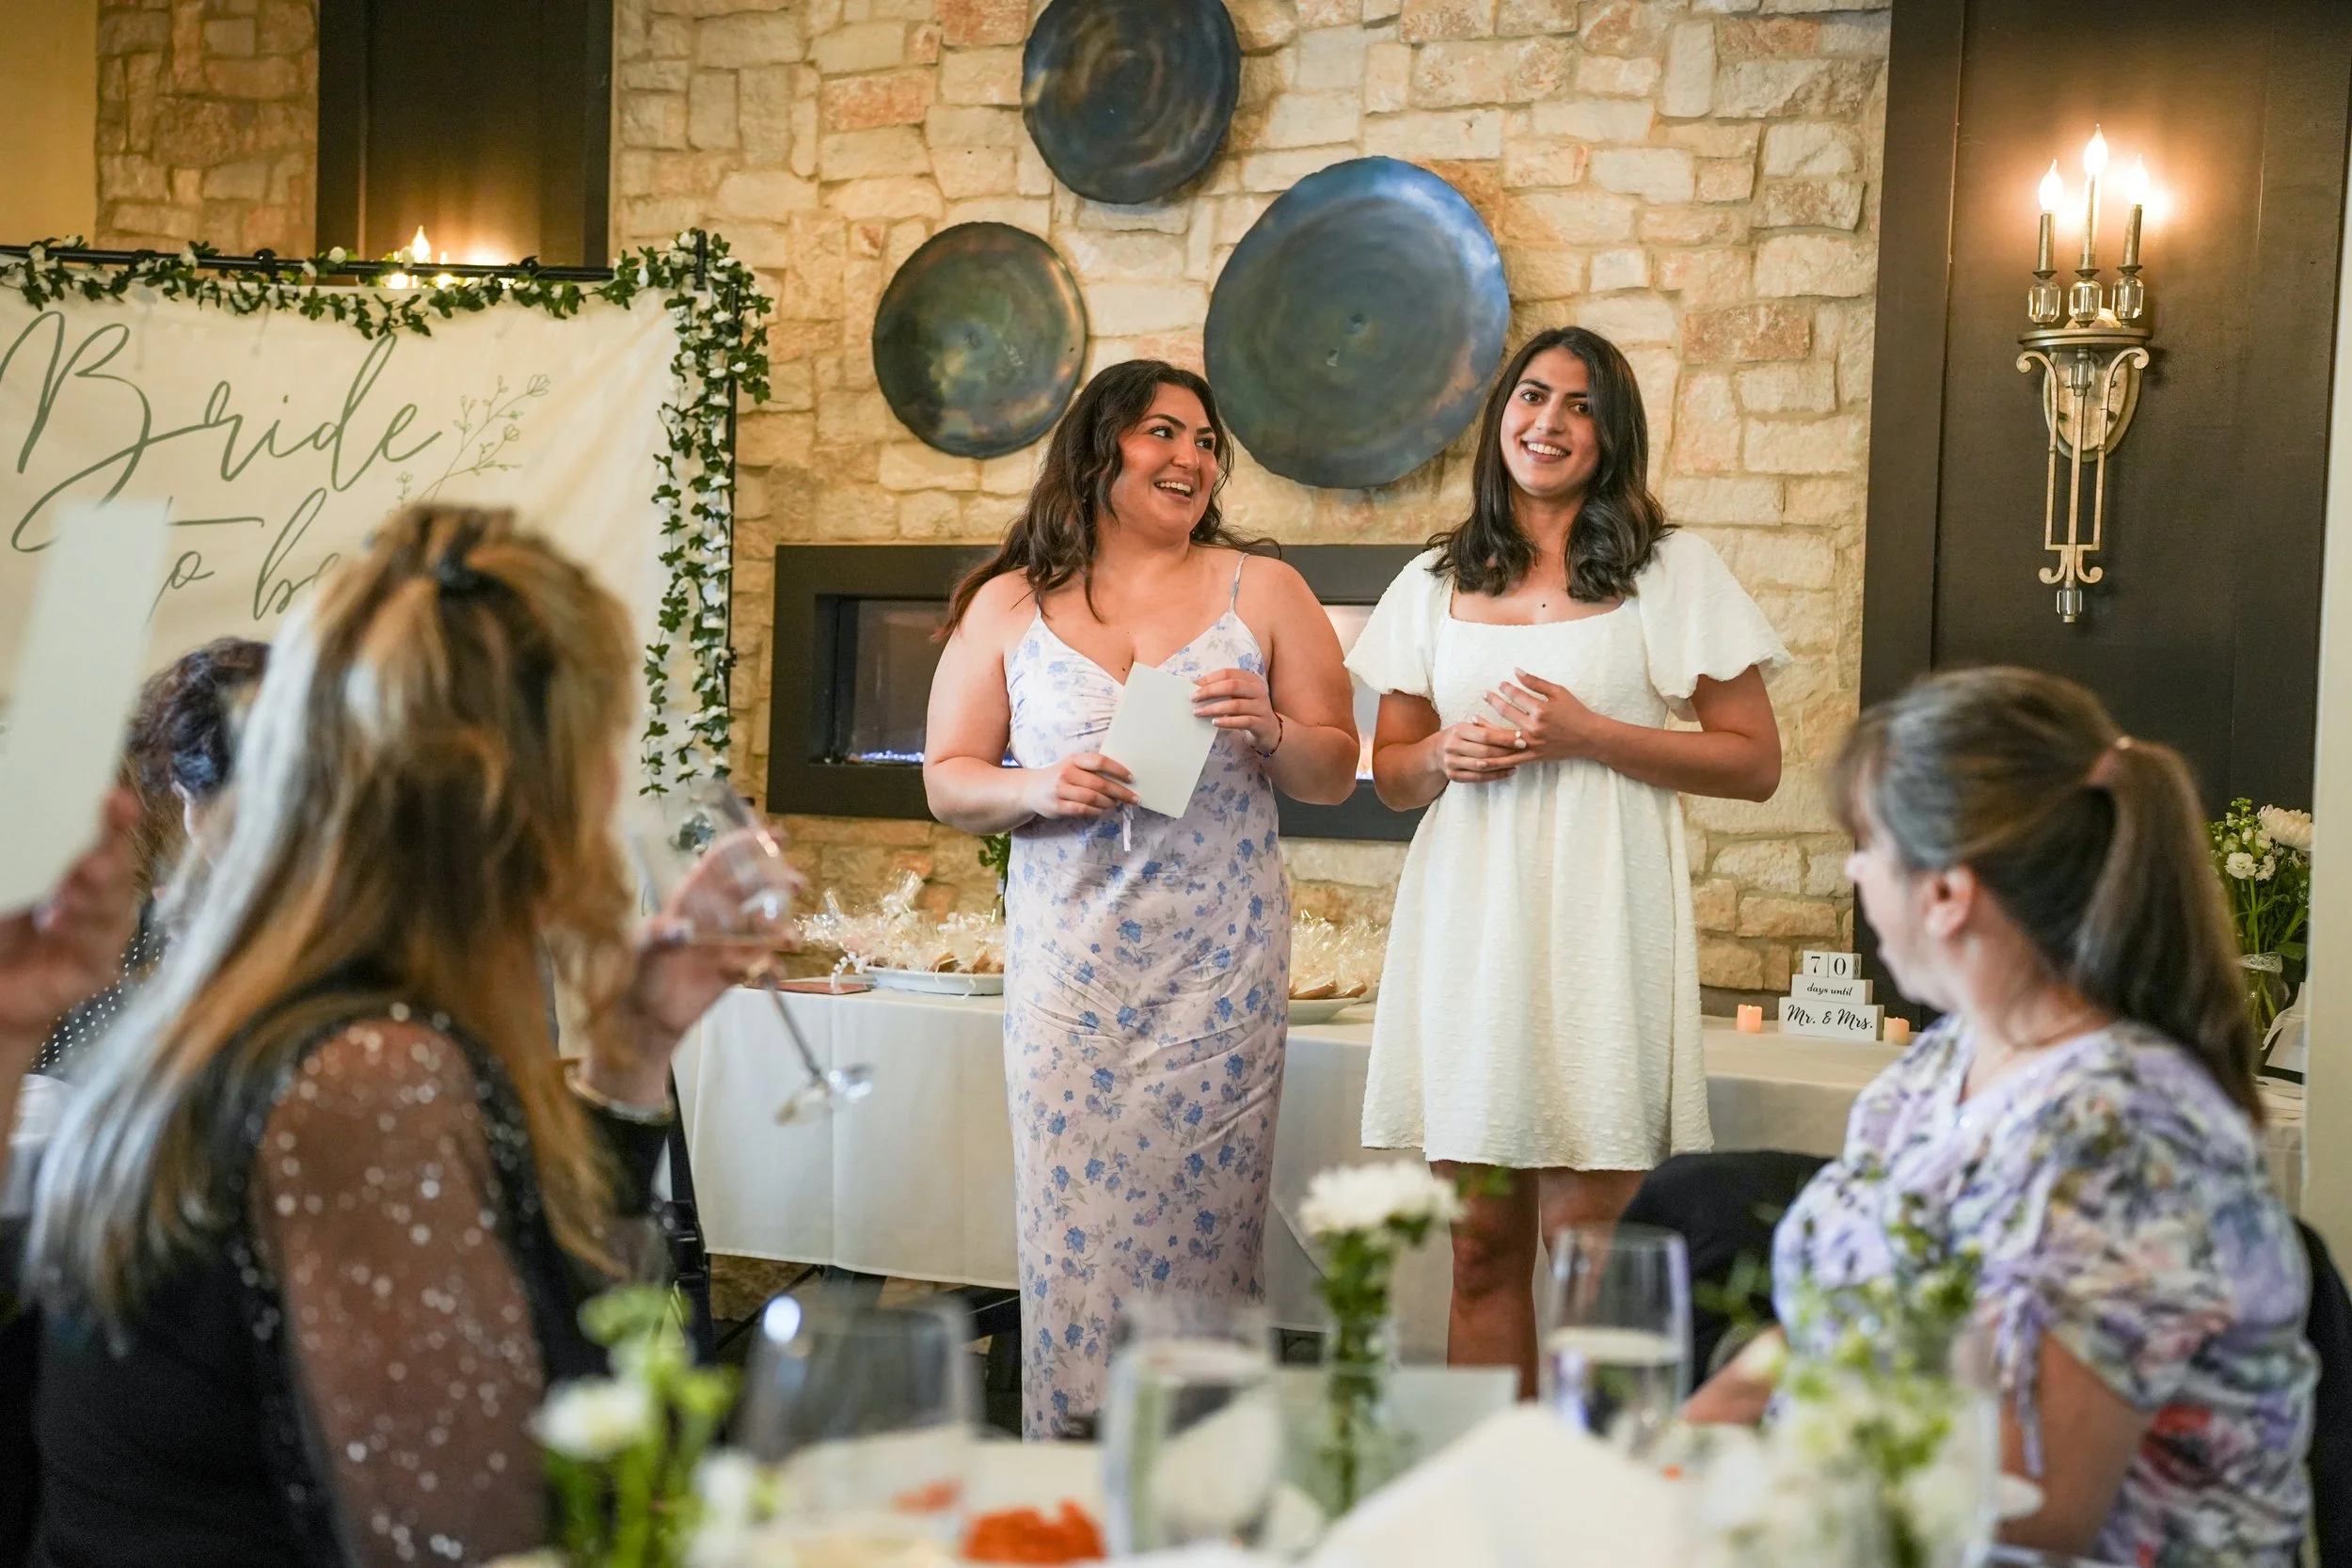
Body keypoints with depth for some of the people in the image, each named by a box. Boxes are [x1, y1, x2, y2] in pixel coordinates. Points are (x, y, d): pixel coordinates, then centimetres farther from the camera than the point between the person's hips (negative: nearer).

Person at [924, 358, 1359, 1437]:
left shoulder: (1261, 592, 7)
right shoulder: (1008, 607, 8)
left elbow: (1337, 773, 9)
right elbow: (947, 782, 8)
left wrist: (1271, 731, -12)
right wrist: (1037, 789, -12)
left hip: (1218, 970, 0)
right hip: (1067, 968, 0)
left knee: (1202, 1219, -1)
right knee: (1073, 1224, -2)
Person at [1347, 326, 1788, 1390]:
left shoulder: (1672, 572, 3)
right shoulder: (1434, 585, 14)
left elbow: (1754, 762, 0)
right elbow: (1390, 774, 19)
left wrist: (1588, 735, -10)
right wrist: (1445, 754, -4)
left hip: (1596, 924, -3)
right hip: (1467, 926, 3)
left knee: (1582, 1243, -5)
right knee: (1482, 1251, 5)